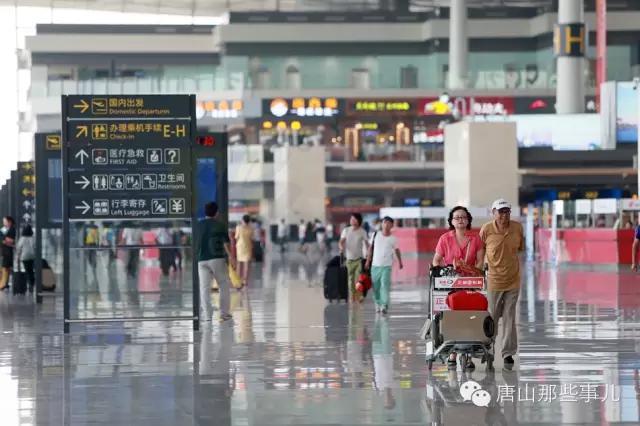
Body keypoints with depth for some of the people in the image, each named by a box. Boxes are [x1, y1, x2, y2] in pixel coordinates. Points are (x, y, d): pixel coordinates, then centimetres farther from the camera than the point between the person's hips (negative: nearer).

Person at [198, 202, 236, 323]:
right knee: (224, 286, 11)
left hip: (202, 260, 2)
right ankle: (224, 314, 8)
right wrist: (231, 257, -5)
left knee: (204, 288, 0)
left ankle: (206, 315, -8)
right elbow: (226, 243, -5)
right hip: (218, 258, -2)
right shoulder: (220, 225, 0)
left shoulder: (198, 225, 9)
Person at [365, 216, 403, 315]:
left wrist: (400, 261, 17)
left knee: (385, 285, -16)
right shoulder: (375, 235, 3)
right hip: (375, 265, 2)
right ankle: (378, 303, 27)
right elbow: (371, 248, 10)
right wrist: (368, 260, 7)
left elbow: (396, 250, 14)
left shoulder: (393, 239, 0)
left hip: (386, 266, -2)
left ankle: (384, 305, -21)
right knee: (376, 286, 8)